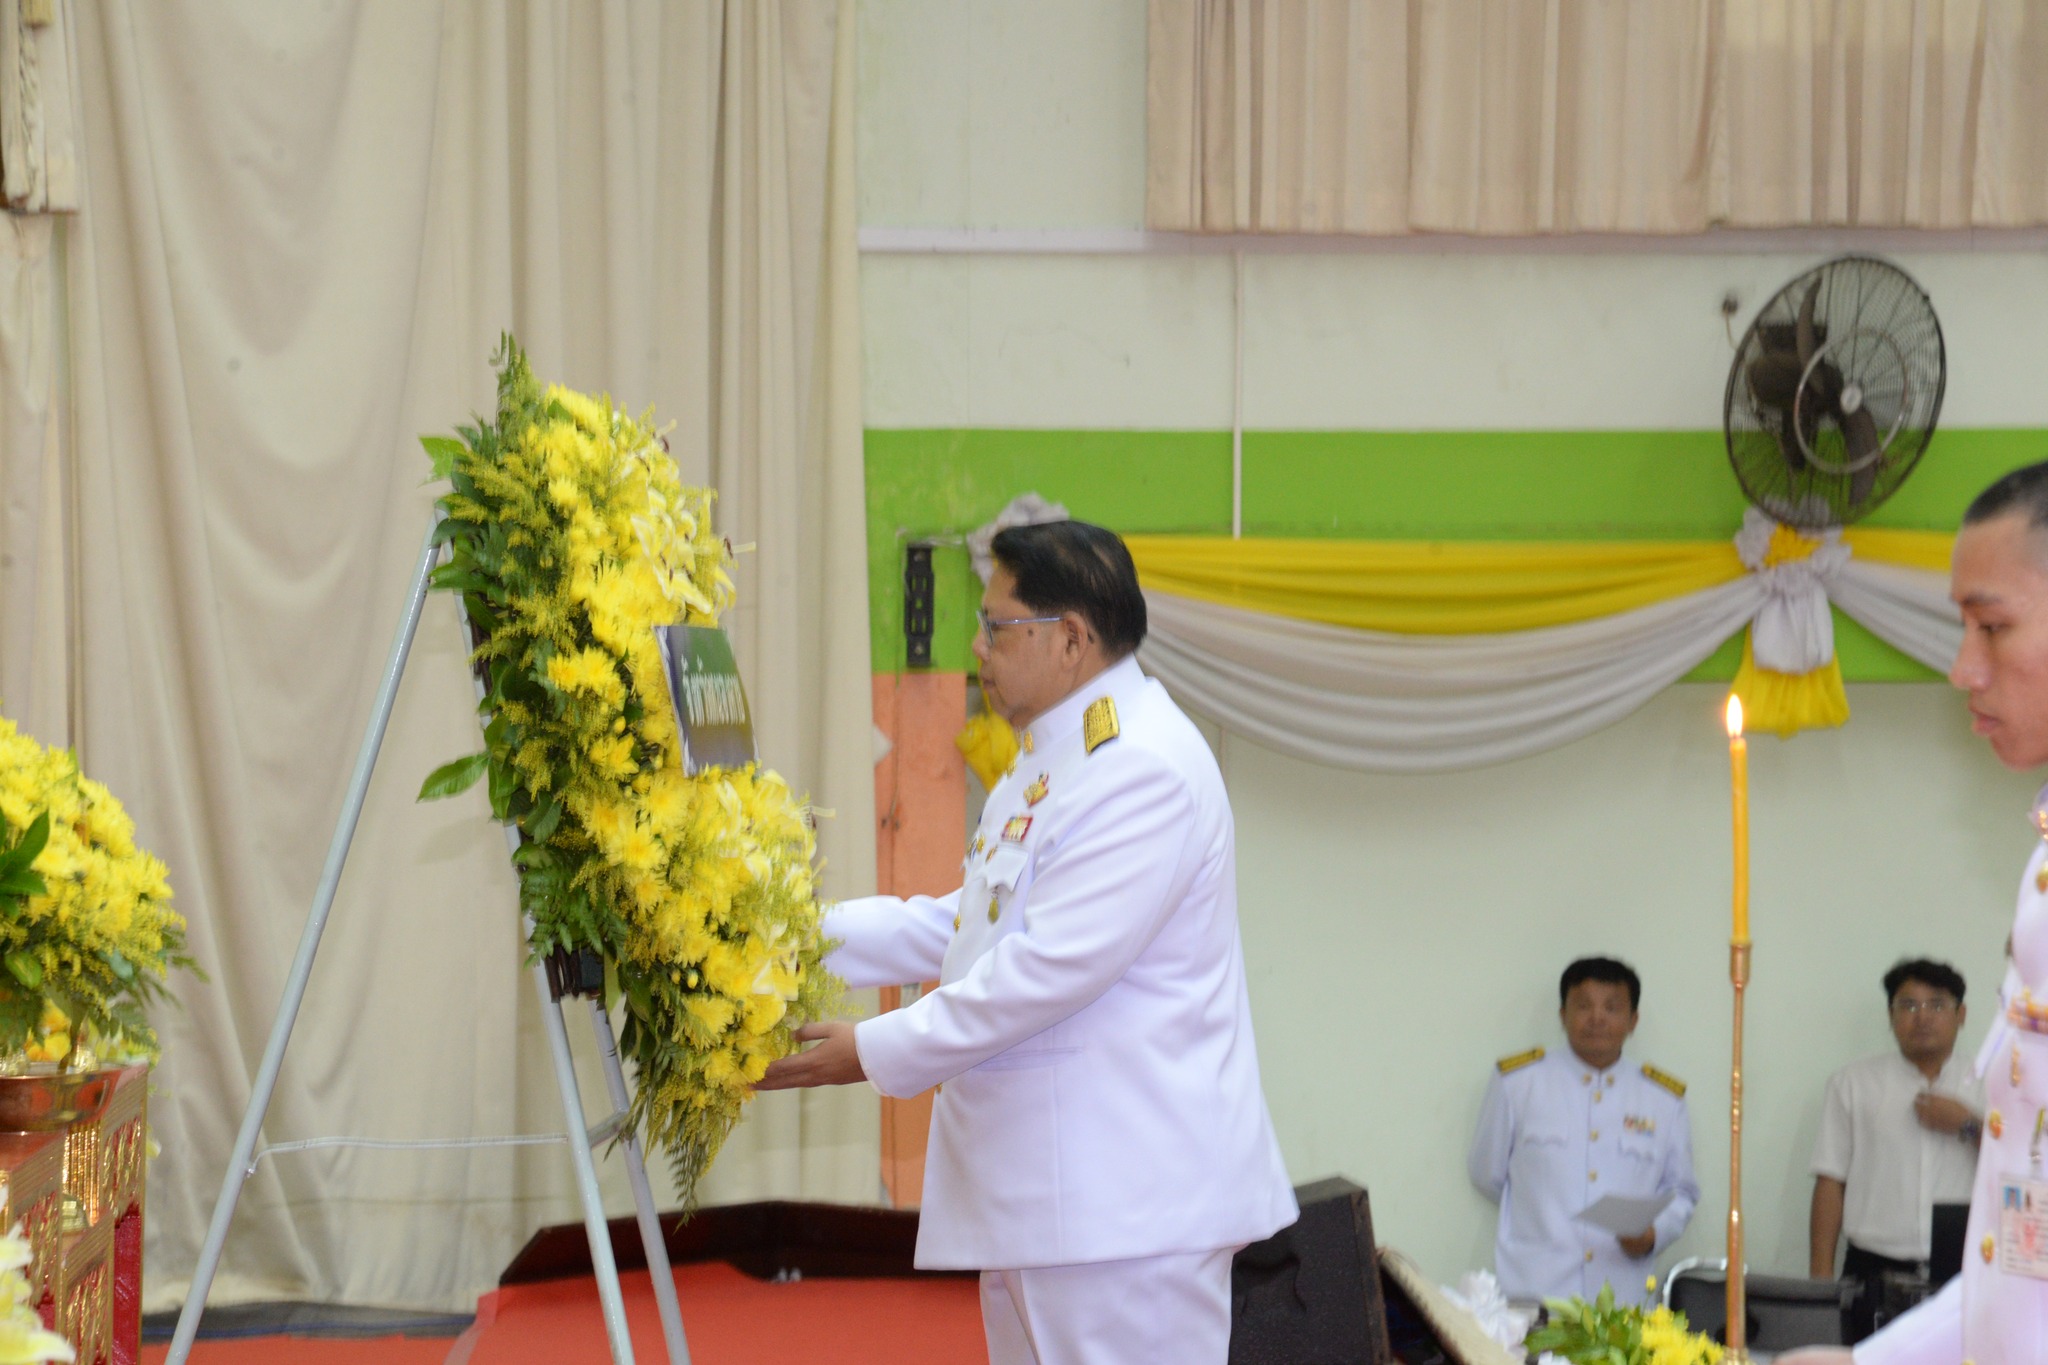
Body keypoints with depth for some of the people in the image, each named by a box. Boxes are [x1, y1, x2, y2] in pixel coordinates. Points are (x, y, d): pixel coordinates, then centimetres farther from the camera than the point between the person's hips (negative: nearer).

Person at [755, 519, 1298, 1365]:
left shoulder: (1142, 769, -19)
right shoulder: (1053, 757, 18)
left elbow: (1052, 967, -24)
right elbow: (975, 921, 22)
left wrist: (880, 1052, -17)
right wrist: (816, 934, 13)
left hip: (1126, 1199, -11)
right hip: (1043, 1190, 11)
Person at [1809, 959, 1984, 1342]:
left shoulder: (1989, 1087, 11)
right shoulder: (1853, 1084, 9)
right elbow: (1830, 1183, 5)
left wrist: (1970, 1125, -7)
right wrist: (1820, 1279, 0)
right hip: (1874, 1273, -1)